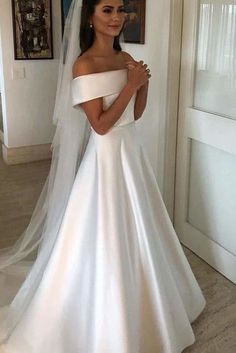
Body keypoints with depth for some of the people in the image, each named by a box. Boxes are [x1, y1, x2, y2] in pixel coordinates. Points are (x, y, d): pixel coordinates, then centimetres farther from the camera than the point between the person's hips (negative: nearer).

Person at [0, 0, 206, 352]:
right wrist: (130, 84, -18)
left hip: (132, 150, 8)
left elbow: (135, 114, 10)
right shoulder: (83, 65, -15)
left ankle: (136, 307, 45)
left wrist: (144, 83, -5)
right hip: (106, 157, -8)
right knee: (105, 241, 4)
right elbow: (100, 125, -20)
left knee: (135, 232, 20)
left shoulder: (126, 58, 8)